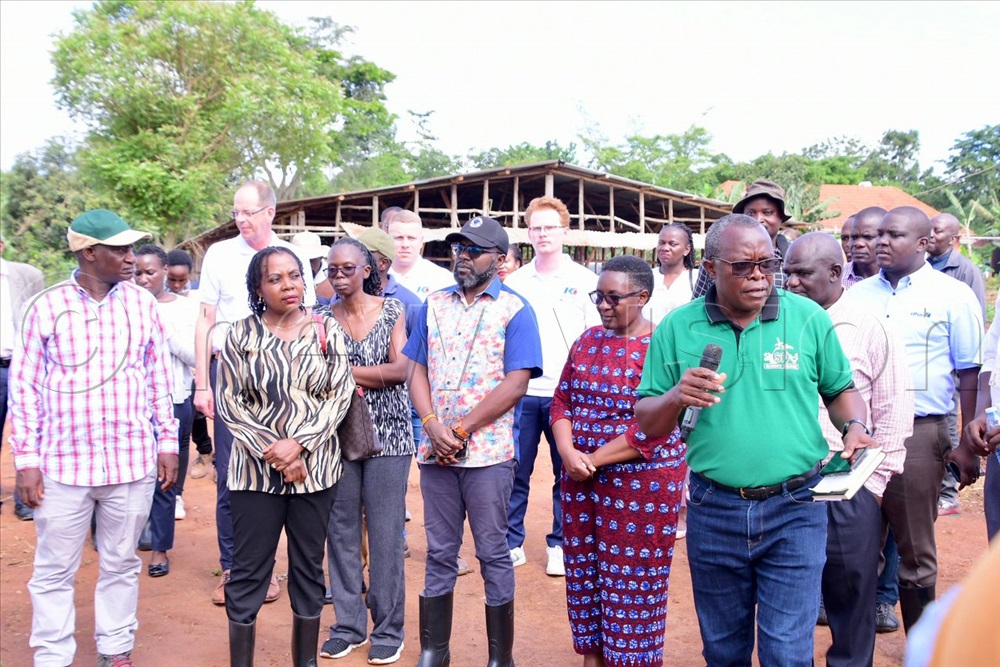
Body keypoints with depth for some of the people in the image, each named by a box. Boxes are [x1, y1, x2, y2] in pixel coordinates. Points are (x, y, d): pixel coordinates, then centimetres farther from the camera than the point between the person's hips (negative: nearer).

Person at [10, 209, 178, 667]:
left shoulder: (142, 303, 2)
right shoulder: (46, 307, -3)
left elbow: (159, 378, 7)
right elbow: (24, 386, 0)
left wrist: (167, 442, 7)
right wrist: (26, 461, -3)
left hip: (132, 462, 2)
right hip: (63, 463, -1)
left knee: (121, 565, 15)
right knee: (54, 571, 9)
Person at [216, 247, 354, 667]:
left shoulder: (326, 331, 2)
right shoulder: (241, 334, 0)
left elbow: (340, 395, -3)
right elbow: (228, 402, -3)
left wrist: (298, 443, -15)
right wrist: (271, 451, -13)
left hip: (315, 467, 1)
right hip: (255, 469, -1)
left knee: (309, 568, 11)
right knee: (249, 572, 4)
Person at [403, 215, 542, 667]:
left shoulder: (514, 310, -4)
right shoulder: (434, 305, 10)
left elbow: (515, 383, -12)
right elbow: (417, 371, 8)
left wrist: (461, 430, -13)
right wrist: (433, 425, -9)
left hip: (487, 452, -4)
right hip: (435, 451, 4)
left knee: (493, 555, 6)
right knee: (439, 553, 12)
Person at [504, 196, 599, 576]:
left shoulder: (584, 281, 1)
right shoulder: (514, 282, 8)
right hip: (521, 392, 2)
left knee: (567, 474, 7)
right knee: (515, 473, 6)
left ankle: (559, 545, 21)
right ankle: (512, 543, 19)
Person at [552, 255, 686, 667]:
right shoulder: (589, 339, 8)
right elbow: (562, 399, 7)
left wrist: (593, 459, -15)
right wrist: (568, 452, -10)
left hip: (642, 484, -6)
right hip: (582, 482, 6)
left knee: (633, 585, 4)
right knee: (585, 574, 14)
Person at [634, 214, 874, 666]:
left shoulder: (809, 318, -2)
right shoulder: (677, 328, -2)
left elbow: (841, 391, 11)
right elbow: (648, 424, 1)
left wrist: (855, 426, -10)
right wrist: (676, 396, -19)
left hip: (795, 510, -1)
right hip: (714, 510, 1)